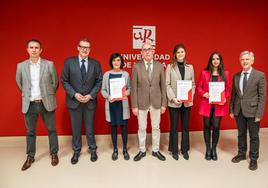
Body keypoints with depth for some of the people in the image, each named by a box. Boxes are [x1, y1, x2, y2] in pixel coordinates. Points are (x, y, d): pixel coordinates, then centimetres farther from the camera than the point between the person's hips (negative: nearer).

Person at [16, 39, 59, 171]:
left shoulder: (49, 64, -5)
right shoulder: (21, 66, 1)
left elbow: (55, 82, 4)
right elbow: (19, 82, 15)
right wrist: (27, 94, 15)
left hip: (46, 103, -1)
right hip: (29, 104, 2)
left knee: (51, 129, 9)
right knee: (30, 132, 13)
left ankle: (54, 154, 26)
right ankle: (30, 157, 28)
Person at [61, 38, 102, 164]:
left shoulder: (95, 63, 0)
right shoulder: (69, 62, -3)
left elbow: (99, 81, 2)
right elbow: (64, 81, -1)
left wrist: (91, 95, -10)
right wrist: (74, 94, -13)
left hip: (90, 101, 0)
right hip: (74, 101, 0)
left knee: (90, 128, 12)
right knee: (76, 128, 11)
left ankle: (92, 150, 30)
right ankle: (76, 151, 29)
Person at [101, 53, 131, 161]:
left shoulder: (125, 74, 3)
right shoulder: (106, 74, 3)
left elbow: (129, 88, 6)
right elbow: (103, 90, 4)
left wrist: (126, 93, -15)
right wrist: (108, 96, -14)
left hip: (123, 104, 0)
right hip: (111, 104, 1)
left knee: (124, 127, 5)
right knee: (113, 127, 8)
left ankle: (125, 149, 21)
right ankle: (115, 150, 23)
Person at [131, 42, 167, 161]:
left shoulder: (160, 66, 0)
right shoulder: (136, 67, -4)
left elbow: (163, 86, 2)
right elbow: (134, 87, -5)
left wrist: (164, 103, 0)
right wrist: (134, 105, -7)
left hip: (156, 102, 1)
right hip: (142, 102, -1)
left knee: (156, 127, 13)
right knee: (142, 128, 11)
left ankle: (155, 150, 30)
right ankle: (142, 150, 28)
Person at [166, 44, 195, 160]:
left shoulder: (190, 67, 7)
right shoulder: (170, 67, -2)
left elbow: (193, 84, 8)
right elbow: (167, 84, -6)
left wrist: (191, 96, -7)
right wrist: (173, 98, -16)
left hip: (187, 102, 3)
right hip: (174, 102, -3)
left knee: (185, 126, 11)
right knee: (174, 127, 7)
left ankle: (185, 149, 25)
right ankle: (174, 150, 21)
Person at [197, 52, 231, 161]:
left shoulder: (225, 73, 6)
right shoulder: (204, 73, 3)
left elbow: (228, 89, 6)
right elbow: (199, 87, 5)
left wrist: (225, 99, -11)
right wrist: (204, 94, -14)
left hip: (219, 105, 0)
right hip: (206, 104, 0)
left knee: (216, 127, 4)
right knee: (207, 126, 7)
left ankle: (214, 149, 21)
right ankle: (208, 149, 21)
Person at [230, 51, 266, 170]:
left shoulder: (260, 75, -7)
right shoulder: (236, 76, 5)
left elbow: (262, 96, -9)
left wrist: (259, 114, -13)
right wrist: (231, 110, 6)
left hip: (252, 111, -4)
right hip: (239, 110, 4)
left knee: (254, 136, 9)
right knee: (241, 134, 16)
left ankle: (253, 159, 25)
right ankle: (241, 154, 34)